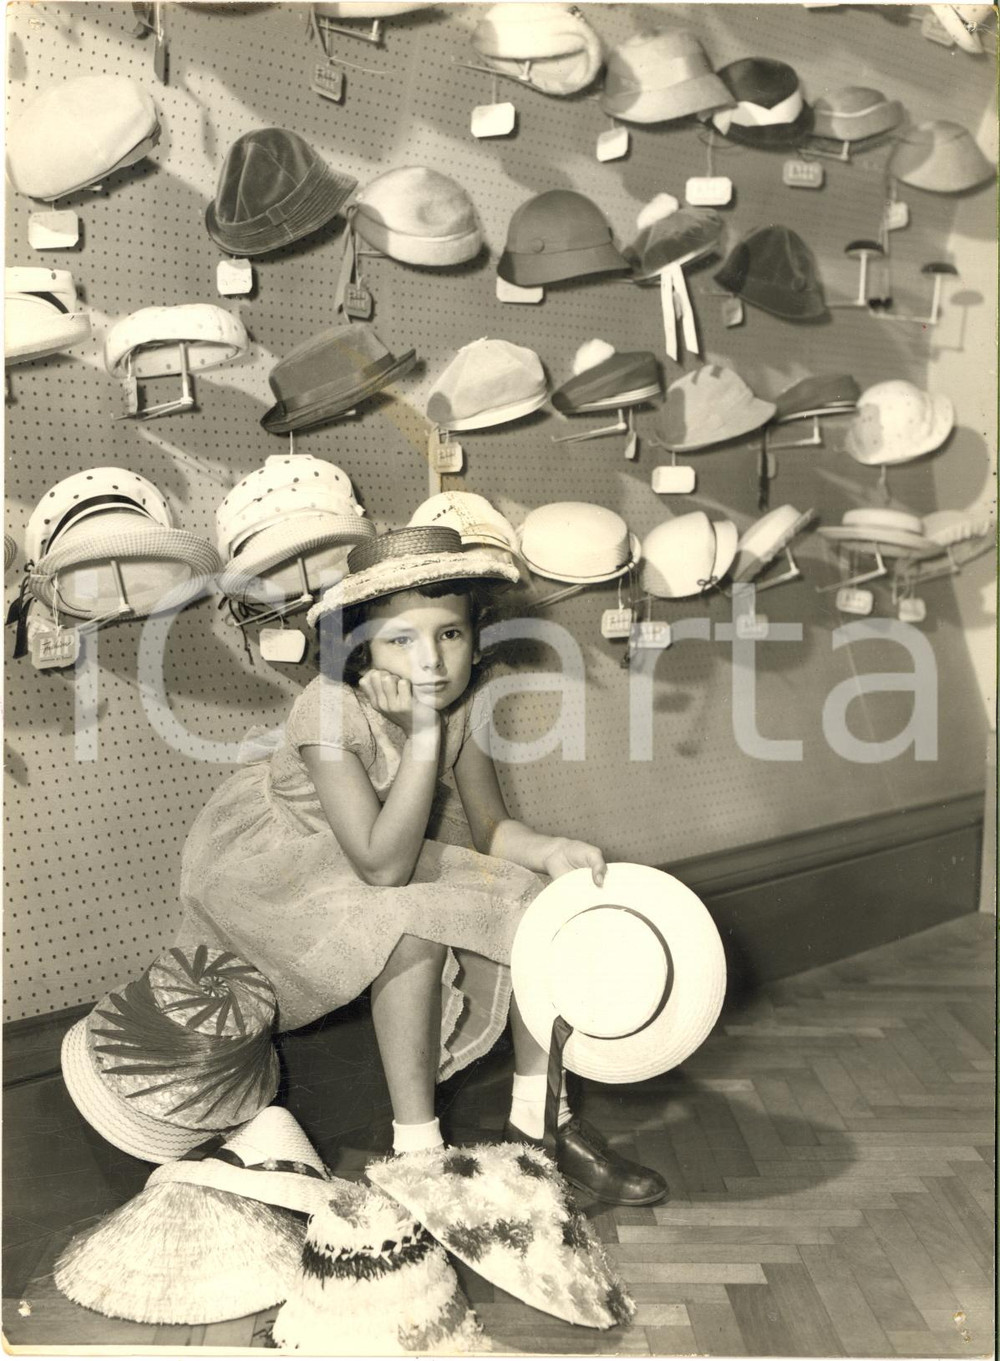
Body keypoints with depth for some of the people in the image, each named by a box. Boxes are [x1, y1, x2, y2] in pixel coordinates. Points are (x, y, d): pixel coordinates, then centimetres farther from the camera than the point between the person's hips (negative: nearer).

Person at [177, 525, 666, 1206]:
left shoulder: (467, 700, -14)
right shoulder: (329, 710, -32)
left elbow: (490, 826, -9)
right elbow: (382, 865, -36)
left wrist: (551, 850, -30)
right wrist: (424, 732, -40)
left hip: (383, 852, 6)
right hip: (272, 856, -6)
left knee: (529, 899, -10)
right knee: (413, 927, -32)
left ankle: (540, 1119, 2)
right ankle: (416, 1150, -17)